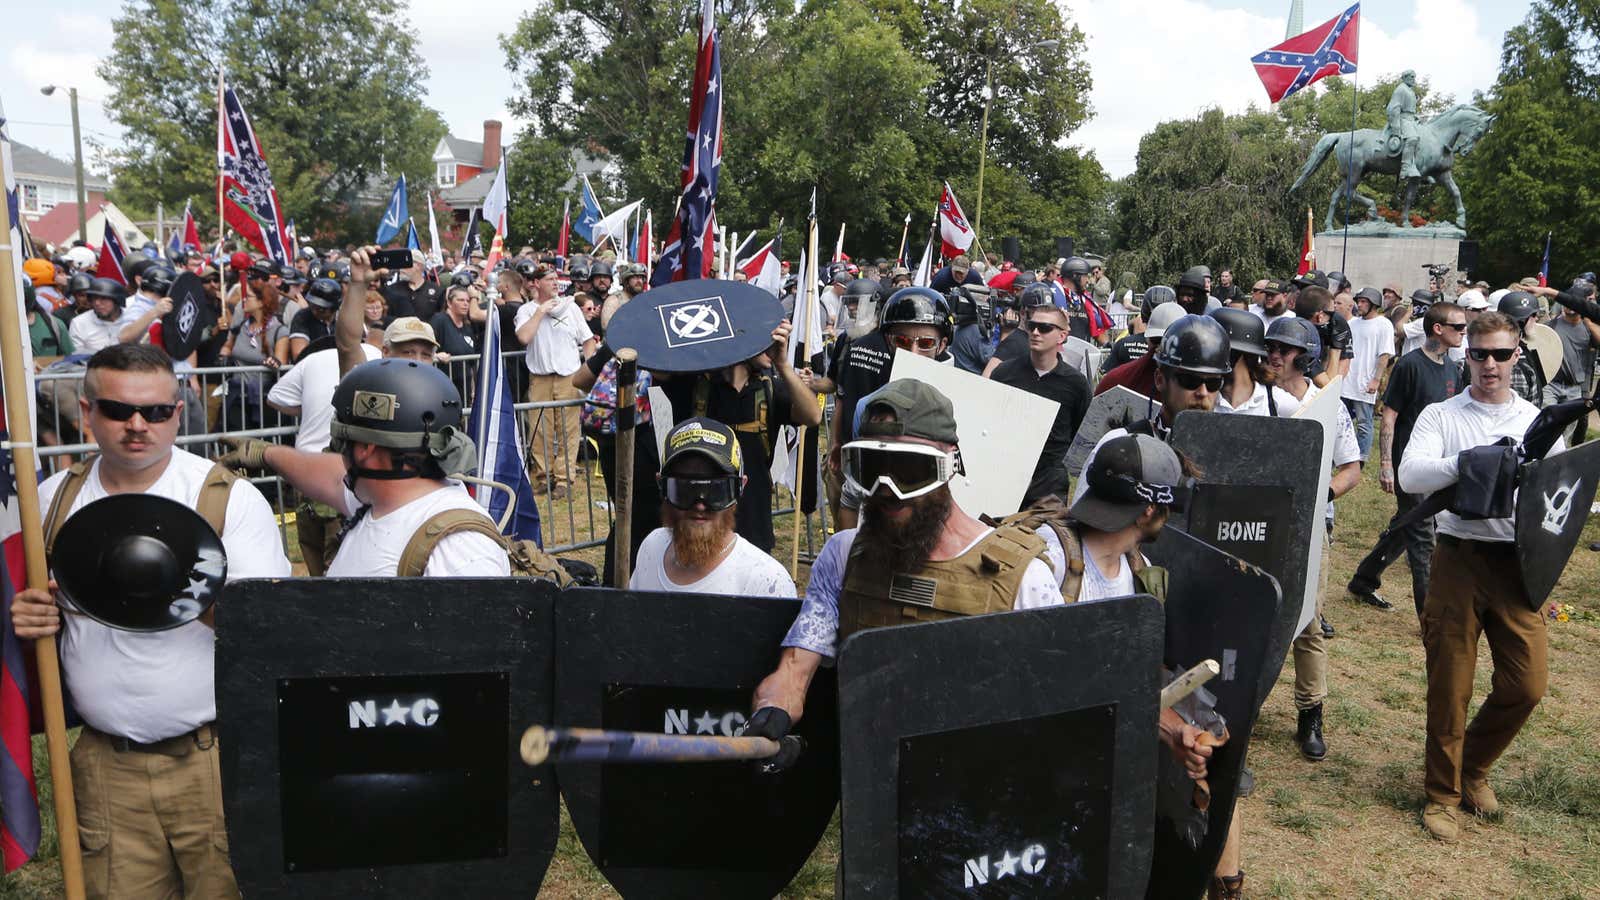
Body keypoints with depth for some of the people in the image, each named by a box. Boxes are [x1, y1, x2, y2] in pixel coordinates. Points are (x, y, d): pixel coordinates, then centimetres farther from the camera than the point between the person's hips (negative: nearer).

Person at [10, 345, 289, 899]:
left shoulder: (231, 498, -8)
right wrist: (26, 620, -3)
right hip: (105, 765, 4)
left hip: (217, 759, -3)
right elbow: (36, 606, 20)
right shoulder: (55, 498, 6)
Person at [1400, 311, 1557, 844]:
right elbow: (1410, 475, -14)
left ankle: (1474, 765, 29)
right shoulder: (1440, 416, 2)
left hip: (1518, 561, 2)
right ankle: (1443, 792, 23)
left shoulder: (1538, 421, 10)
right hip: (1459, 558, -2)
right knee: (1449, 685, 6)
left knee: (1527, 683, 1)